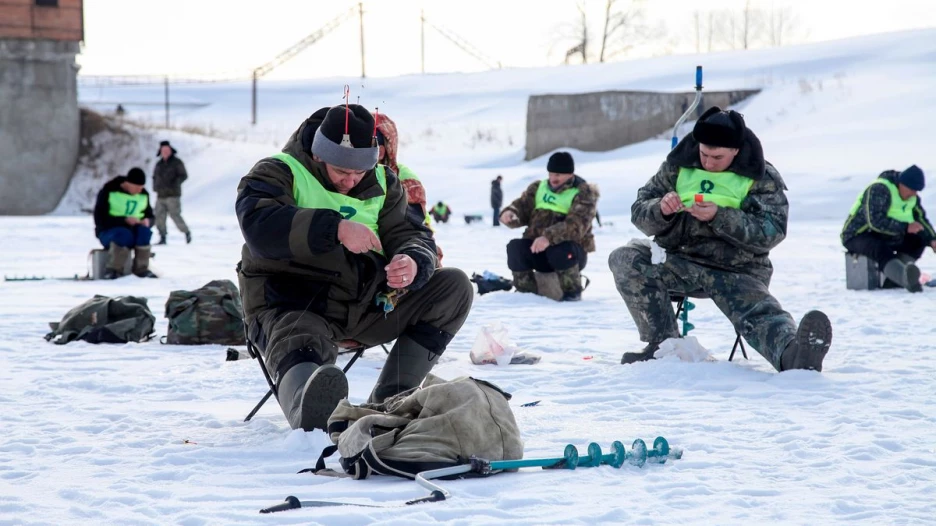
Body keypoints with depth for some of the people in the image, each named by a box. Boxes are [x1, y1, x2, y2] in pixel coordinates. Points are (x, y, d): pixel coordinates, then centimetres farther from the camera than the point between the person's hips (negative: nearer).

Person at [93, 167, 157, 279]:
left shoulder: (143, 195, 6)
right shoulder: (108, 192, -10)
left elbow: (150, 216, 16)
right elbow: (100, 219, -16)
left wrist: (147, 221, -11)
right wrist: (124, 220, -27)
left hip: (133, 231, 4)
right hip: (109, 232, -4)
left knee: (144, 232, -32)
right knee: (124, 235, -40)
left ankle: (141, 269, -24)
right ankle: (113, 270, -27)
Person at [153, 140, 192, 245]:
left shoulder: (177, 162, -2)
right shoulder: (159, 164, 16)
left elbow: (183, 175, -9)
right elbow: (155, 177, 28)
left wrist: (175, 183, -24)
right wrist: (155, 187, 10)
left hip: (172, 195, -6)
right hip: (161, 195, 6)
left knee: (175, 215, -11)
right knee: (159, 217, -3)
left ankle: (187, 232, 8)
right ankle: (162, 238, 2)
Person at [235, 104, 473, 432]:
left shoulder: (382, 183, 15)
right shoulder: (278, 173, -1)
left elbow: (412, 237, 7)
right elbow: (260, 226, -21)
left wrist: (413, 264, -20)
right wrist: (336, 229, -32)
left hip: (367, 306, 6)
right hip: (294, 306, -6)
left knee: (454, 286, -7)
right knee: (298, 352, -39)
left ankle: (390, 401, -17)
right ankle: (311, 416, -78)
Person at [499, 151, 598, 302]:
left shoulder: (583, 193, -7)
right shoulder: (538, 188, 12)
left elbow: (576, 225, -24)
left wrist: (549, 237, -41)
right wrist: (510, 213, -19)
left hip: (571, 252, -4)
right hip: (538, 251, 4)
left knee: (560, 250, -38)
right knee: (515, 247, -24)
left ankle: (572, 291, -11)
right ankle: (527, 292, -4)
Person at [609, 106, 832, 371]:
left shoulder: (762, 178, -2)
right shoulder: (679, 166, 6)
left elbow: (772, 231, -14)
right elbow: (640, 212, 8)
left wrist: (719, 216, -25)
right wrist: (661, 210, -17)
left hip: (736, 271, -3)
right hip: (677, 261, 3)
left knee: (761, 315, -33)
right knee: (624, 259, -22)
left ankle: (793, 353, -66)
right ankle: (663, 343, -18)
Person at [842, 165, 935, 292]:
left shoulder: (912, 197, 4)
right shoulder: (879, 190, -22)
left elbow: (921, 219, 9)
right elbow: (876, 221, -32)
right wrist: (906, 227, -36)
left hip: (885, 238, 10)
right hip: (859, 236, -10)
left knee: (919, 239, -5)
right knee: (882, 251, -39)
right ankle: (907, 278, -70)